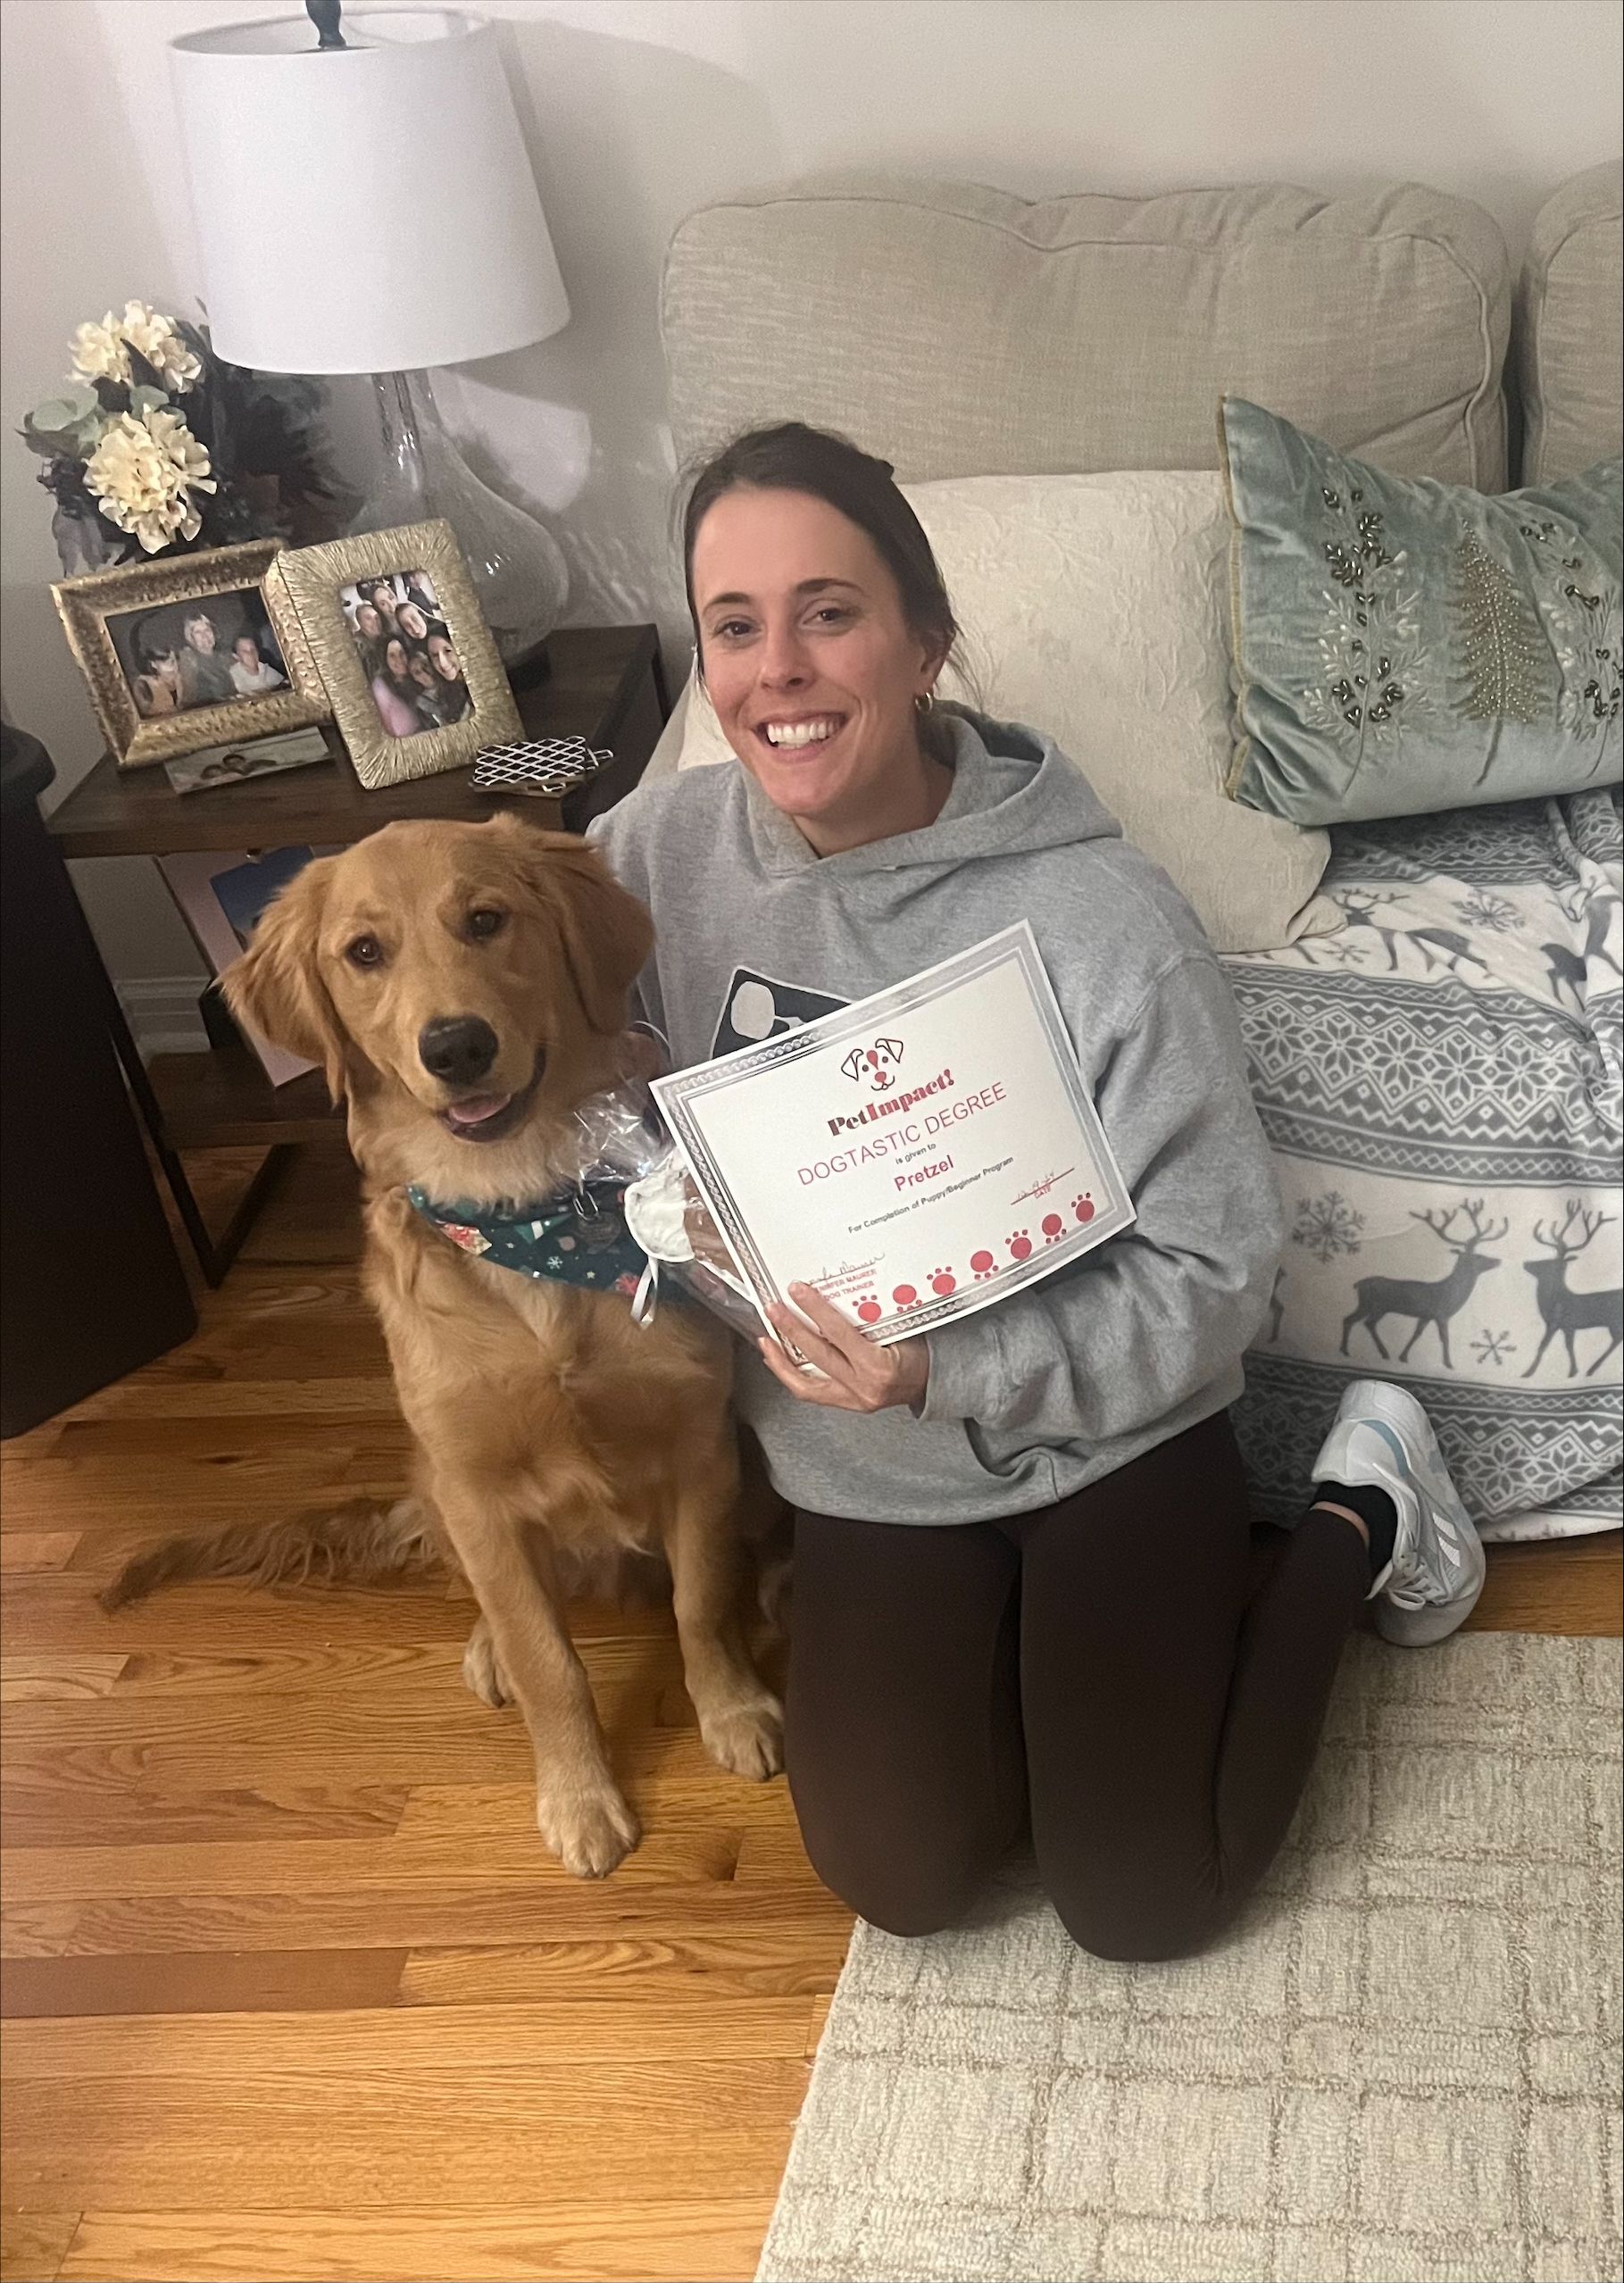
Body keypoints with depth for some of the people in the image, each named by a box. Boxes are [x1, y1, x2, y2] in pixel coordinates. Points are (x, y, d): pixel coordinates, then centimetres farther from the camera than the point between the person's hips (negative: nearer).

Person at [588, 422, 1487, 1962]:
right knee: (898, 1880, 0)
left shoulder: (1103, 926, -26)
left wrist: (951, 1369, -32)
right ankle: (1021, 1643, 27)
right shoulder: (660, 849, -14)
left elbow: (1214, 1272, -19)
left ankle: (1359, 1516, 21)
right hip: (858, 1461, 4)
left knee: (1143, 1906, 1)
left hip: (1100, 1427, -3)